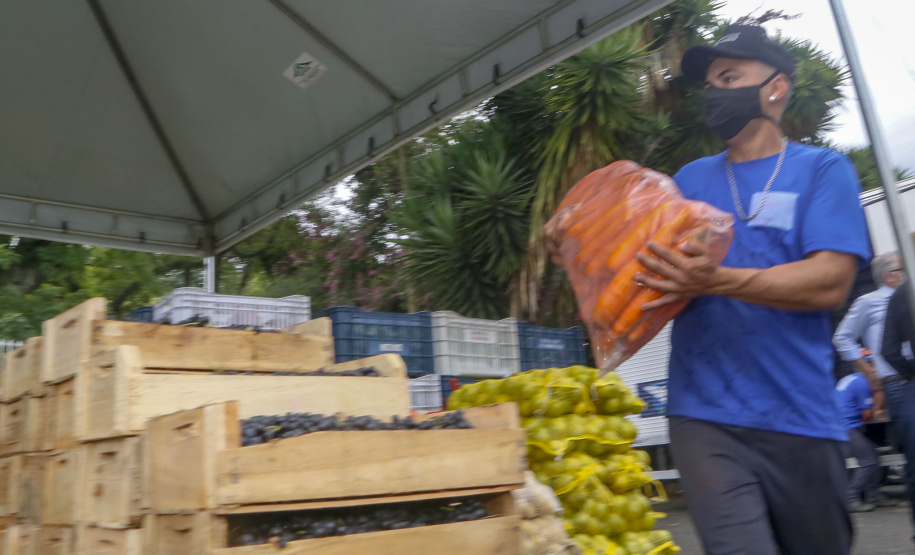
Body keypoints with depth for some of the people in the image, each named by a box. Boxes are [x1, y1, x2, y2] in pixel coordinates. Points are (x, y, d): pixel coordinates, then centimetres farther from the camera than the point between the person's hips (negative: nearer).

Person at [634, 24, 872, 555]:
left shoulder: (823, 169, 3)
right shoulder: (690, 180, 13)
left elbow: (830, 283, -11)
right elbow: (650, 261, 12)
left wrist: (716, 280, -26)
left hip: (800, 417, -1)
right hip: (705, 416, 1)